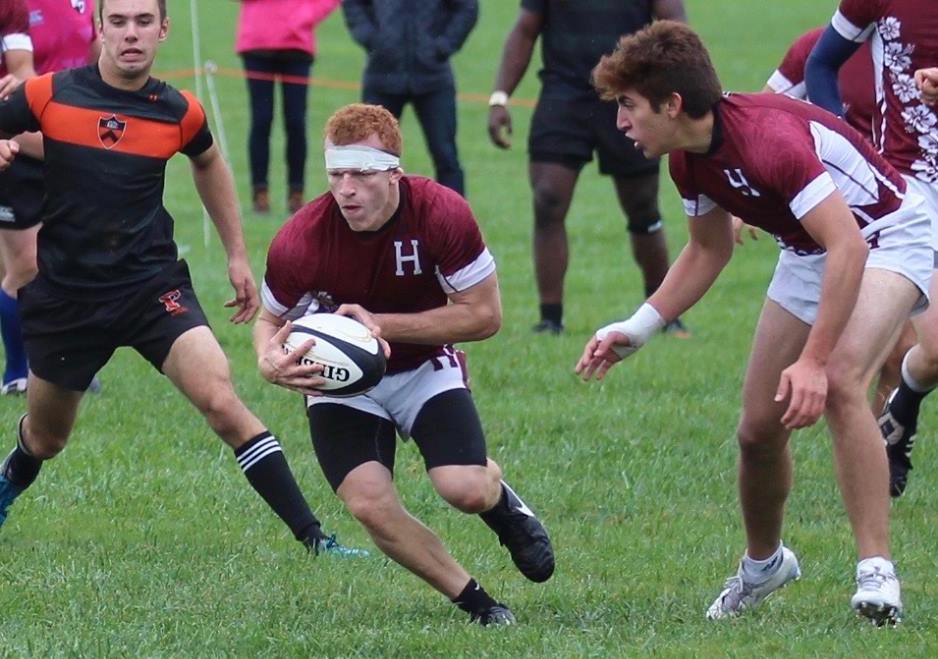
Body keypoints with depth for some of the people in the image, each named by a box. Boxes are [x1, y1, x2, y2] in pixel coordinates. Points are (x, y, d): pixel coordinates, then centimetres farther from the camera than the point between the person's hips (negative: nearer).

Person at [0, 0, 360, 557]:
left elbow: (209, 164, 20)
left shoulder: (180, 112, -2)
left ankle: (312, 535, -18)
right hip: (63, 294, 0)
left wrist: (238, 255, 21)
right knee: (46, 438, 17)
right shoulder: (47, 95, -9)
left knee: (221, 401, -20)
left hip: (153, 285, 0)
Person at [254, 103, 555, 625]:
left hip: (425, 366, 0)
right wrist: (270, 361, -29)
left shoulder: (442, 214, -25)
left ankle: (504, 503, 19)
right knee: (369, 505, -22)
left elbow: (484, 314, -18)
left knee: (466, 490, -22)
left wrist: (382, 323, -27)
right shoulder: (299, 242, -24)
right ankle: (475, 601, 0)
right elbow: (271, 318, -4)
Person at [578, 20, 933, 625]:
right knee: (759, 427, 6)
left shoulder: (769, 139, -34)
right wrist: (638, 330, 6)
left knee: (838, 385, -32)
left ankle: (877, 571, -29)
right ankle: (764, 563, 33)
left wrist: (815, 360, -42)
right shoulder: (689, 157, -6)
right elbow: (709, 250, 13)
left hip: (886, 238, -8)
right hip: (810, 254, 9)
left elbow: (848, 247, -39)